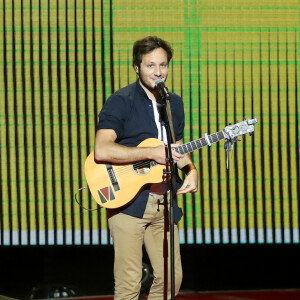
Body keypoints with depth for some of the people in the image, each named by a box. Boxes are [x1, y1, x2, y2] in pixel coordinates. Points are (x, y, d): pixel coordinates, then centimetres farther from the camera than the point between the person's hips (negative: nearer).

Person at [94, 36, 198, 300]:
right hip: (127, 200, -6)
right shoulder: (120, 102, -8)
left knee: (172, 277, 6)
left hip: (162, 203, 6)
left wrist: (191, 170, 4)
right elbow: (101, 151, -22)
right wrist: (153, 153, -23)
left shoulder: (175, 103, 13)